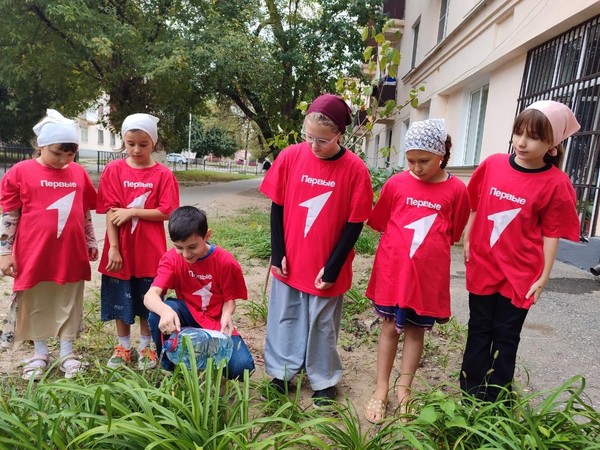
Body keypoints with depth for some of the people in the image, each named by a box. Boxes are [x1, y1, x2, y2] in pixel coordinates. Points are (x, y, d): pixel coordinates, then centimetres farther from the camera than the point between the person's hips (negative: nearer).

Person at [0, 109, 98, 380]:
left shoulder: (79, 173, 5)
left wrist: (91, 242, 13)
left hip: (72, 254, 3)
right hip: (34, 254, -2)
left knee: (69, 305, 12)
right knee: (35, 306, 12)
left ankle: (67, 353, 27)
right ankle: (40, 353, 30)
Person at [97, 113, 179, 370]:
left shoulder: (163, 174, -5)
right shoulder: (114, 170, -2)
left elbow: (166, 213, -10)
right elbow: (110, 212, -6)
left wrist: (131, 212, -16)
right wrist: (113, 248, -11)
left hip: (149, 250, -1)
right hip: (121, 249, 2)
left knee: (147, 301, 11)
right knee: (120, 300, 13)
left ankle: (146, 347, 29)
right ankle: (123, 346, 31)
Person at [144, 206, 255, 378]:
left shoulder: (226, 262, -17)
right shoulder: (171, 259, -13)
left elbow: (229, 299, -7)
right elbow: (150, 296, -26)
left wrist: (226, 316, -31)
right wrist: (165, 310, -49)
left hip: (216, 323, -1)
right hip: (188, 317, 1)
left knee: (242, 366, -24)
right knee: (158, 313, -32)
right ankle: (171, 367, -5)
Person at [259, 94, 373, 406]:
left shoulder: (355, 169, -13)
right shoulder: (290, 157, -7)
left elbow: (354, 223, -9)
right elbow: (277, 208, -1)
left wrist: (332, 267, -9)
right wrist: (277, 254, -2)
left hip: (326, 267, -2)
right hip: (289, 262, 2)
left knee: (323, 325, 13)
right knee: (284, 319, 16)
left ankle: (324, 381, 34)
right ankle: (281, 375, 36)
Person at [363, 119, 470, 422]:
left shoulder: (456, 190, -6)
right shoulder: (396, 184, -4)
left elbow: (455, 234, 5)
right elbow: (380, 223, 7)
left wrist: (429, 245, 1)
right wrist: (405, 241, 4)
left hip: (429, 273, 0)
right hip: (393, 268, 0)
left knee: (416, 329, 13)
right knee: (390, 327, 10)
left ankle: (404, 389, 29)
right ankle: (380, 391, 23)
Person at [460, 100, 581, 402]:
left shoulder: (556, 184, -11)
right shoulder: (492, 165, -4)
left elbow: (551, 233, -7)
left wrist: (544, 276, -6)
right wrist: (467, 242, 5)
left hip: (520, 273, -2)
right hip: (482, 265, 3)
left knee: (506, 335, 11)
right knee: (479, 330, 16)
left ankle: (496, 398, 31)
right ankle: (470, 392, 33)